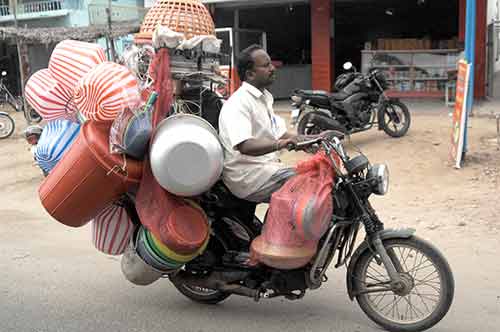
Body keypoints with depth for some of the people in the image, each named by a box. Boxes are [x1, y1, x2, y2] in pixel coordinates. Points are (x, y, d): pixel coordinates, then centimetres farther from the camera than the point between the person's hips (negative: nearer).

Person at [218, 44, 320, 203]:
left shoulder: (264, 98, 17)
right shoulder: (239, 103, -16)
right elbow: (244, 146, -29)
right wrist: (279, 145, -43)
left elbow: (280, 134, 17)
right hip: (249, 176, -10)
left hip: (268, 166, 10)